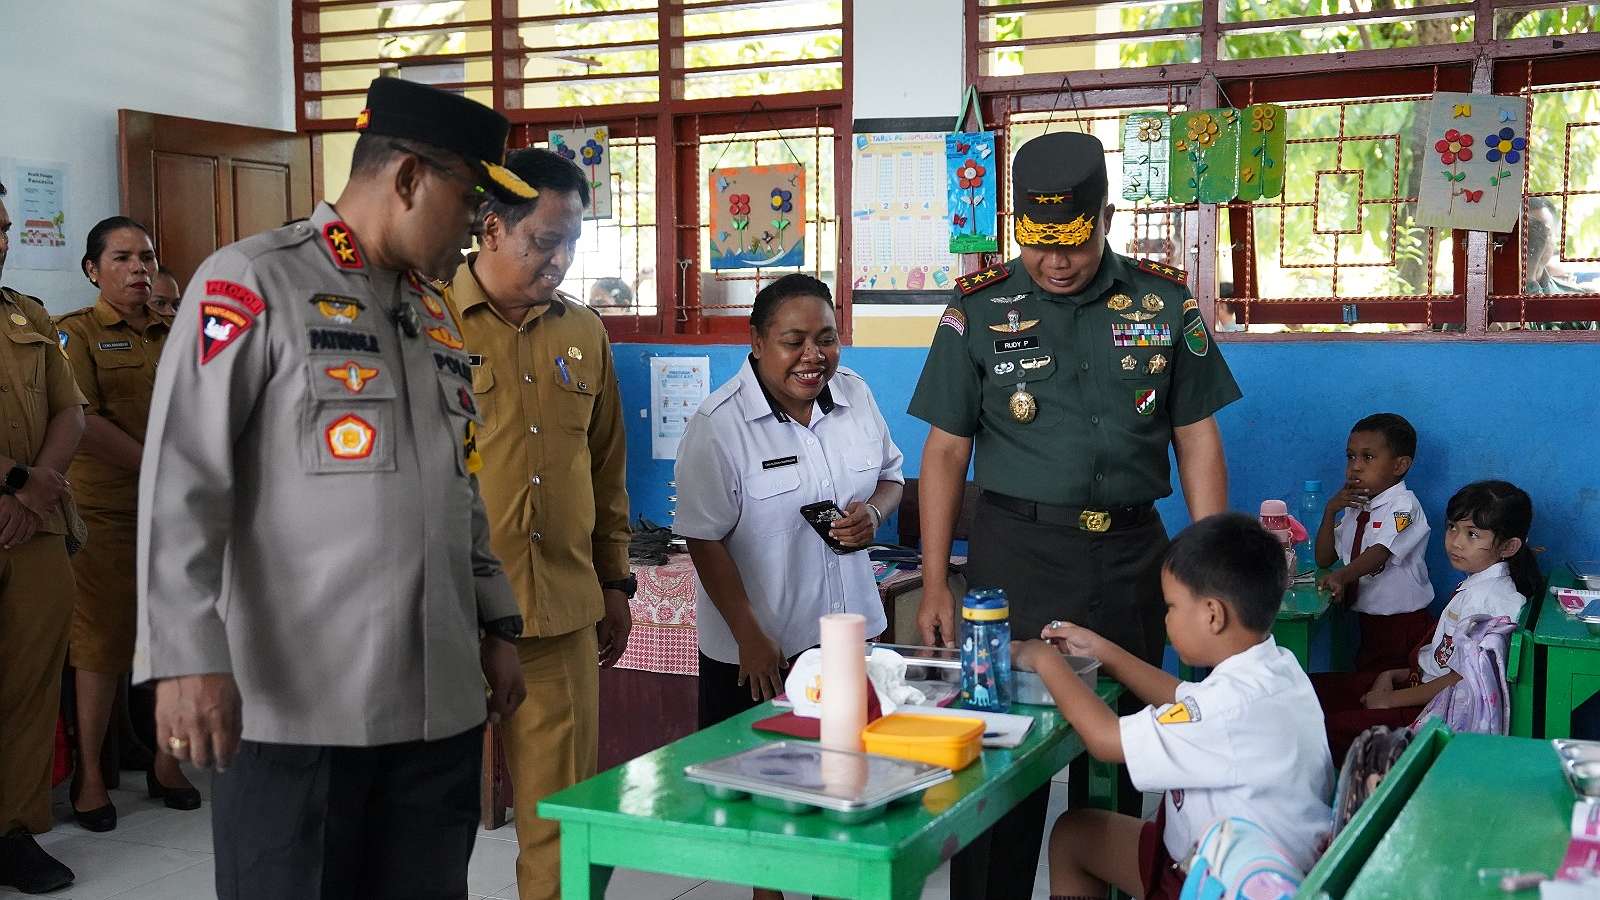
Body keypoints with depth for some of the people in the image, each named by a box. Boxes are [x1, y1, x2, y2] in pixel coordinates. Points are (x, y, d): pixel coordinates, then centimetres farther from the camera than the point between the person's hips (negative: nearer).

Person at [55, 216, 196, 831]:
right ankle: (89, 774, 9)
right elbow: (83, 422, -12)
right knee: (101, 641, -1)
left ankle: (167, 760, 18)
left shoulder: (174, 333, 14)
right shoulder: (76, 332, -1)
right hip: (106, 510, -4)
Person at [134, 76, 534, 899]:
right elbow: (181, 481, -12)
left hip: (440, 701, 7)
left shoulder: (434, 314, 16)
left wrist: (496, 625, 17)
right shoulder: (251, 282, -6)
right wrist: (187, 656, -19)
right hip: (294, 703, -6)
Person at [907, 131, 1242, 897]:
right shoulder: (979, 308, -1)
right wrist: (934, 583, -3)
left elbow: (1198, 440, 6)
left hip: (1131, 554, 2)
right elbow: (946, 450, 1)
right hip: (1016, 552, -2)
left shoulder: (1164, 301, 3)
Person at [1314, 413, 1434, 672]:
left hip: (1404, 625, -7)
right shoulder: (1354, 507, 12)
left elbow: (1381, 552, -28)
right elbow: (1324, 559, 11)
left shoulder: (1404, 505, -12)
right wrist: (1331, 510, -2)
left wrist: (1342, 576, -45)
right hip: (1368, 622, 7)